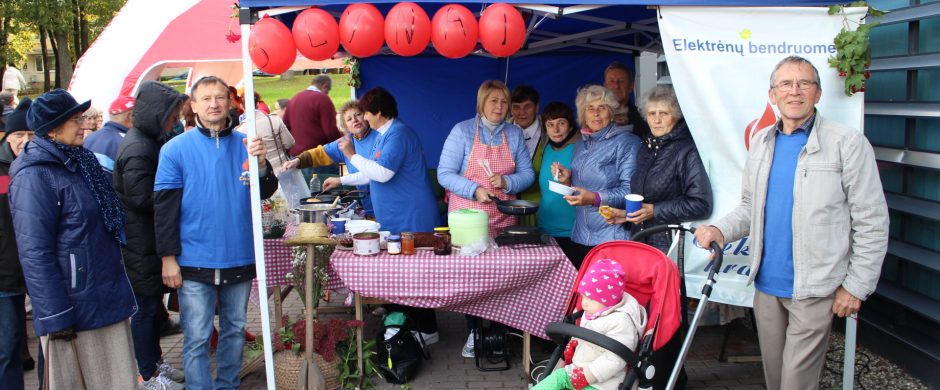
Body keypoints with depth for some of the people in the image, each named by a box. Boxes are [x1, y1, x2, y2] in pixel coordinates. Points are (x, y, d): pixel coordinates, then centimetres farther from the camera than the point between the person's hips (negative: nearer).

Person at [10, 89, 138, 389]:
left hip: (109, 297, 8)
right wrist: (55, 316, -19)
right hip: (75, 307, -8)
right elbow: (35, 253, -18)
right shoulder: (35, 176, -14)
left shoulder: (79, 162, 11)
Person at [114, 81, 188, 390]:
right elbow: (142, 198, -24)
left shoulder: (149, 142, 11)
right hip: (141, 245, -10)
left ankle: (155, 359, 34)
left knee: (153, 301, 20)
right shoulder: (138, 149, -22)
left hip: (151, 240, 10)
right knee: (146, 306, 2)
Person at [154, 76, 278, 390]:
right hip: (196, 263, -3)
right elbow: (164, 207, -4)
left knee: (235, 331, 16)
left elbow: (266, 192, 0)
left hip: (240, 258, 3)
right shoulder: (175, 149, -5)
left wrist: (261, 164, -19)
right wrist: (168, 258, -7)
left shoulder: (245, 144, 3)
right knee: (197, 339, 2)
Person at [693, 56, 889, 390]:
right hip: (766, 283, 5)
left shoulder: (848, 143, -7)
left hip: (814, 289, -5)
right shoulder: (761, 142, 10)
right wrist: (720, 230, -3)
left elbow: (872, 222, -6)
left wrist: (856, 285, -8)